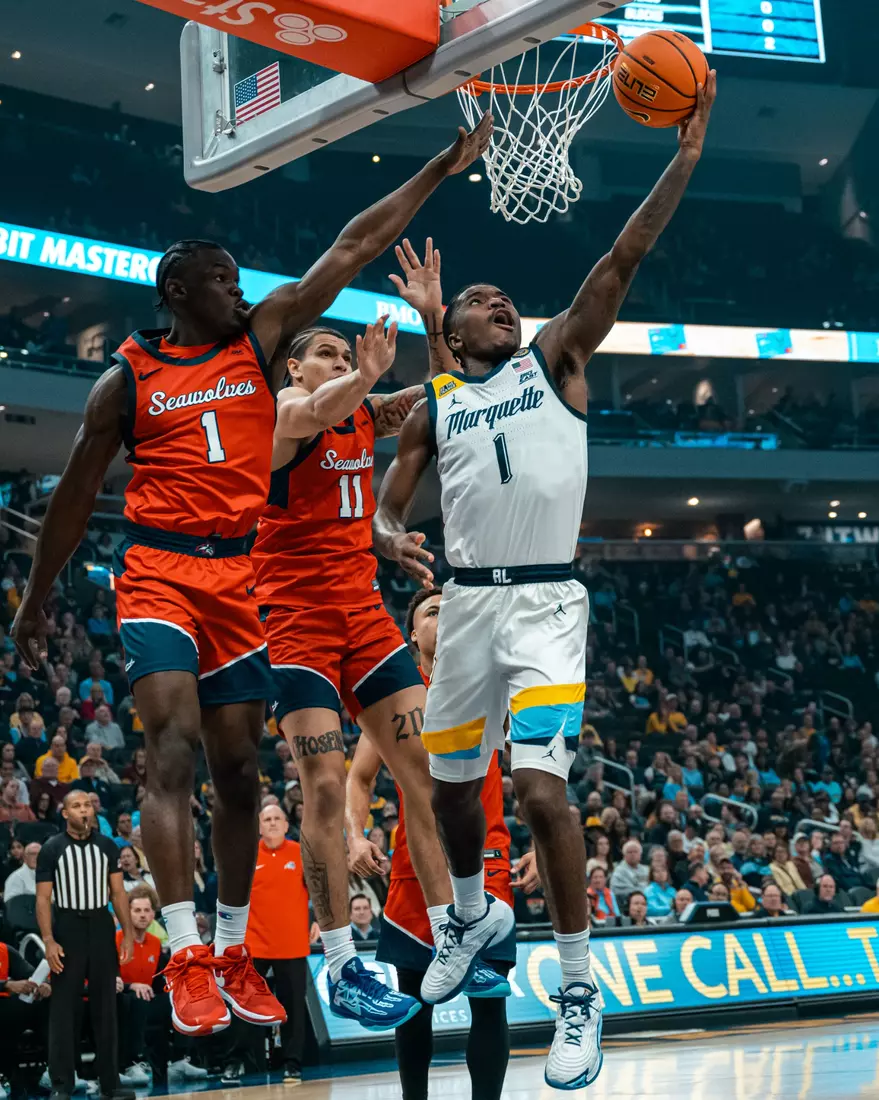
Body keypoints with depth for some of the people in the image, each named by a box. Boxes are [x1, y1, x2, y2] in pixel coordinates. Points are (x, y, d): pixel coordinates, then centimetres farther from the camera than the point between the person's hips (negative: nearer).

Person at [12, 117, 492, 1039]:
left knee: (238, 768, 7)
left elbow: (350, 252, 8)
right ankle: (186, 959, -24)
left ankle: (234, 955, 18)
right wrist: (36, 599, 11)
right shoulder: (127, 379, 2)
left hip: (242, 575, 4)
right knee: (174, 746, -19)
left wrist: (442, 169, 7)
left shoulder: (260, 340, 9)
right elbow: (75, 495, 9)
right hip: (158, 572, -4)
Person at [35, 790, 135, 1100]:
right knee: (64, 1010, -1)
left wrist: (128, 934, 0)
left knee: (105, 1007, 7)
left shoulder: (107, 846, 6)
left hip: (101, 927, 3)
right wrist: (48, 940, -15)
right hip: (68, 929, -3)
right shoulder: (52, 849, -3)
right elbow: (43, 899, -5)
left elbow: (118, 893, 7)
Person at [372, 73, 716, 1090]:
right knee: (451, 781, 15)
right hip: (466, 600, 4)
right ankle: (475, 915, 45)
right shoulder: (433, 406, 10)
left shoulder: (554, 359, 5)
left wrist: (684, 160, -14)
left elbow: (621, 263, -5)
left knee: (540, 786, -18)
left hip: (547, 600, -4)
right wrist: (389, 537, -14)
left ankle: (580, 992, -7)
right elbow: (387, 507, 11)